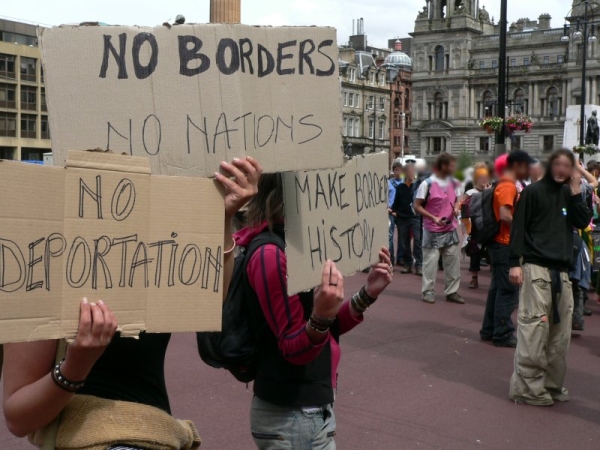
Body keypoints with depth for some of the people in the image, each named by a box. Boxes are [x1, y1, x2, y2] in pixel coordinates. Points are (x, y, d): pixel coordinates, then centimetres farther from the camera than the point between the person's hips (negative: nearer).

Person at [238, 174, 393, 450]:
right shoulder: (271, 254, -20)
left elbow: (329, 330, 9)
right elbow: (293, 350, -20)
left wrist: (368, 293, -3)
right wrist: (321, 316, -38)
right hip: (291, 417, -9)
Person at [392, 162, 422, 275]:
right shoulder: (400, 187, 12)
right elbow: (396, 202, 16)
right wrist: (393, 210, 0)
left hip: (416, 217, -4)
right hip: (402, 218, 4)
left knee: (418, 241, -10)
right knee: (405, 243, 8)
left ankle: (419, 265, -8)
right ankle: (408, 264, 17)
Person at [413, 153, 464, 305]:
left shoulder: (454, 183, 5)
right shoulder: (427, 184, -13)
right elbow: (417, 206, -10)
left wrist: (456, 208, -4)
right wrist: (433, 218, -20)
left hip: (451, 229, 6)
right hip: (432, 231, -5)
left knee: (453, 261, 7)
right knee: (430, 261, -2)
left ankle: (452, 291, 17)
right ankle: (428, 291, 10)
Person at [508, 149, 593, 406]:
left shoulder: (569, 194, 15)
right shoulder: (533, 191, -1)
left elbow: (583, 222, 4)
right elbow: (518, 227, -6)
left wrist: (576, 192, -2)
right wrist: (515, 263, -12)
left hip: (561, 271, 6)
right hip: (536, 269, -6)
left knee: (560, 332, 8)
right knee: (533, 328, -9)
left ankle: (552, 384, 18)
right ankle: (526, 387, -2)